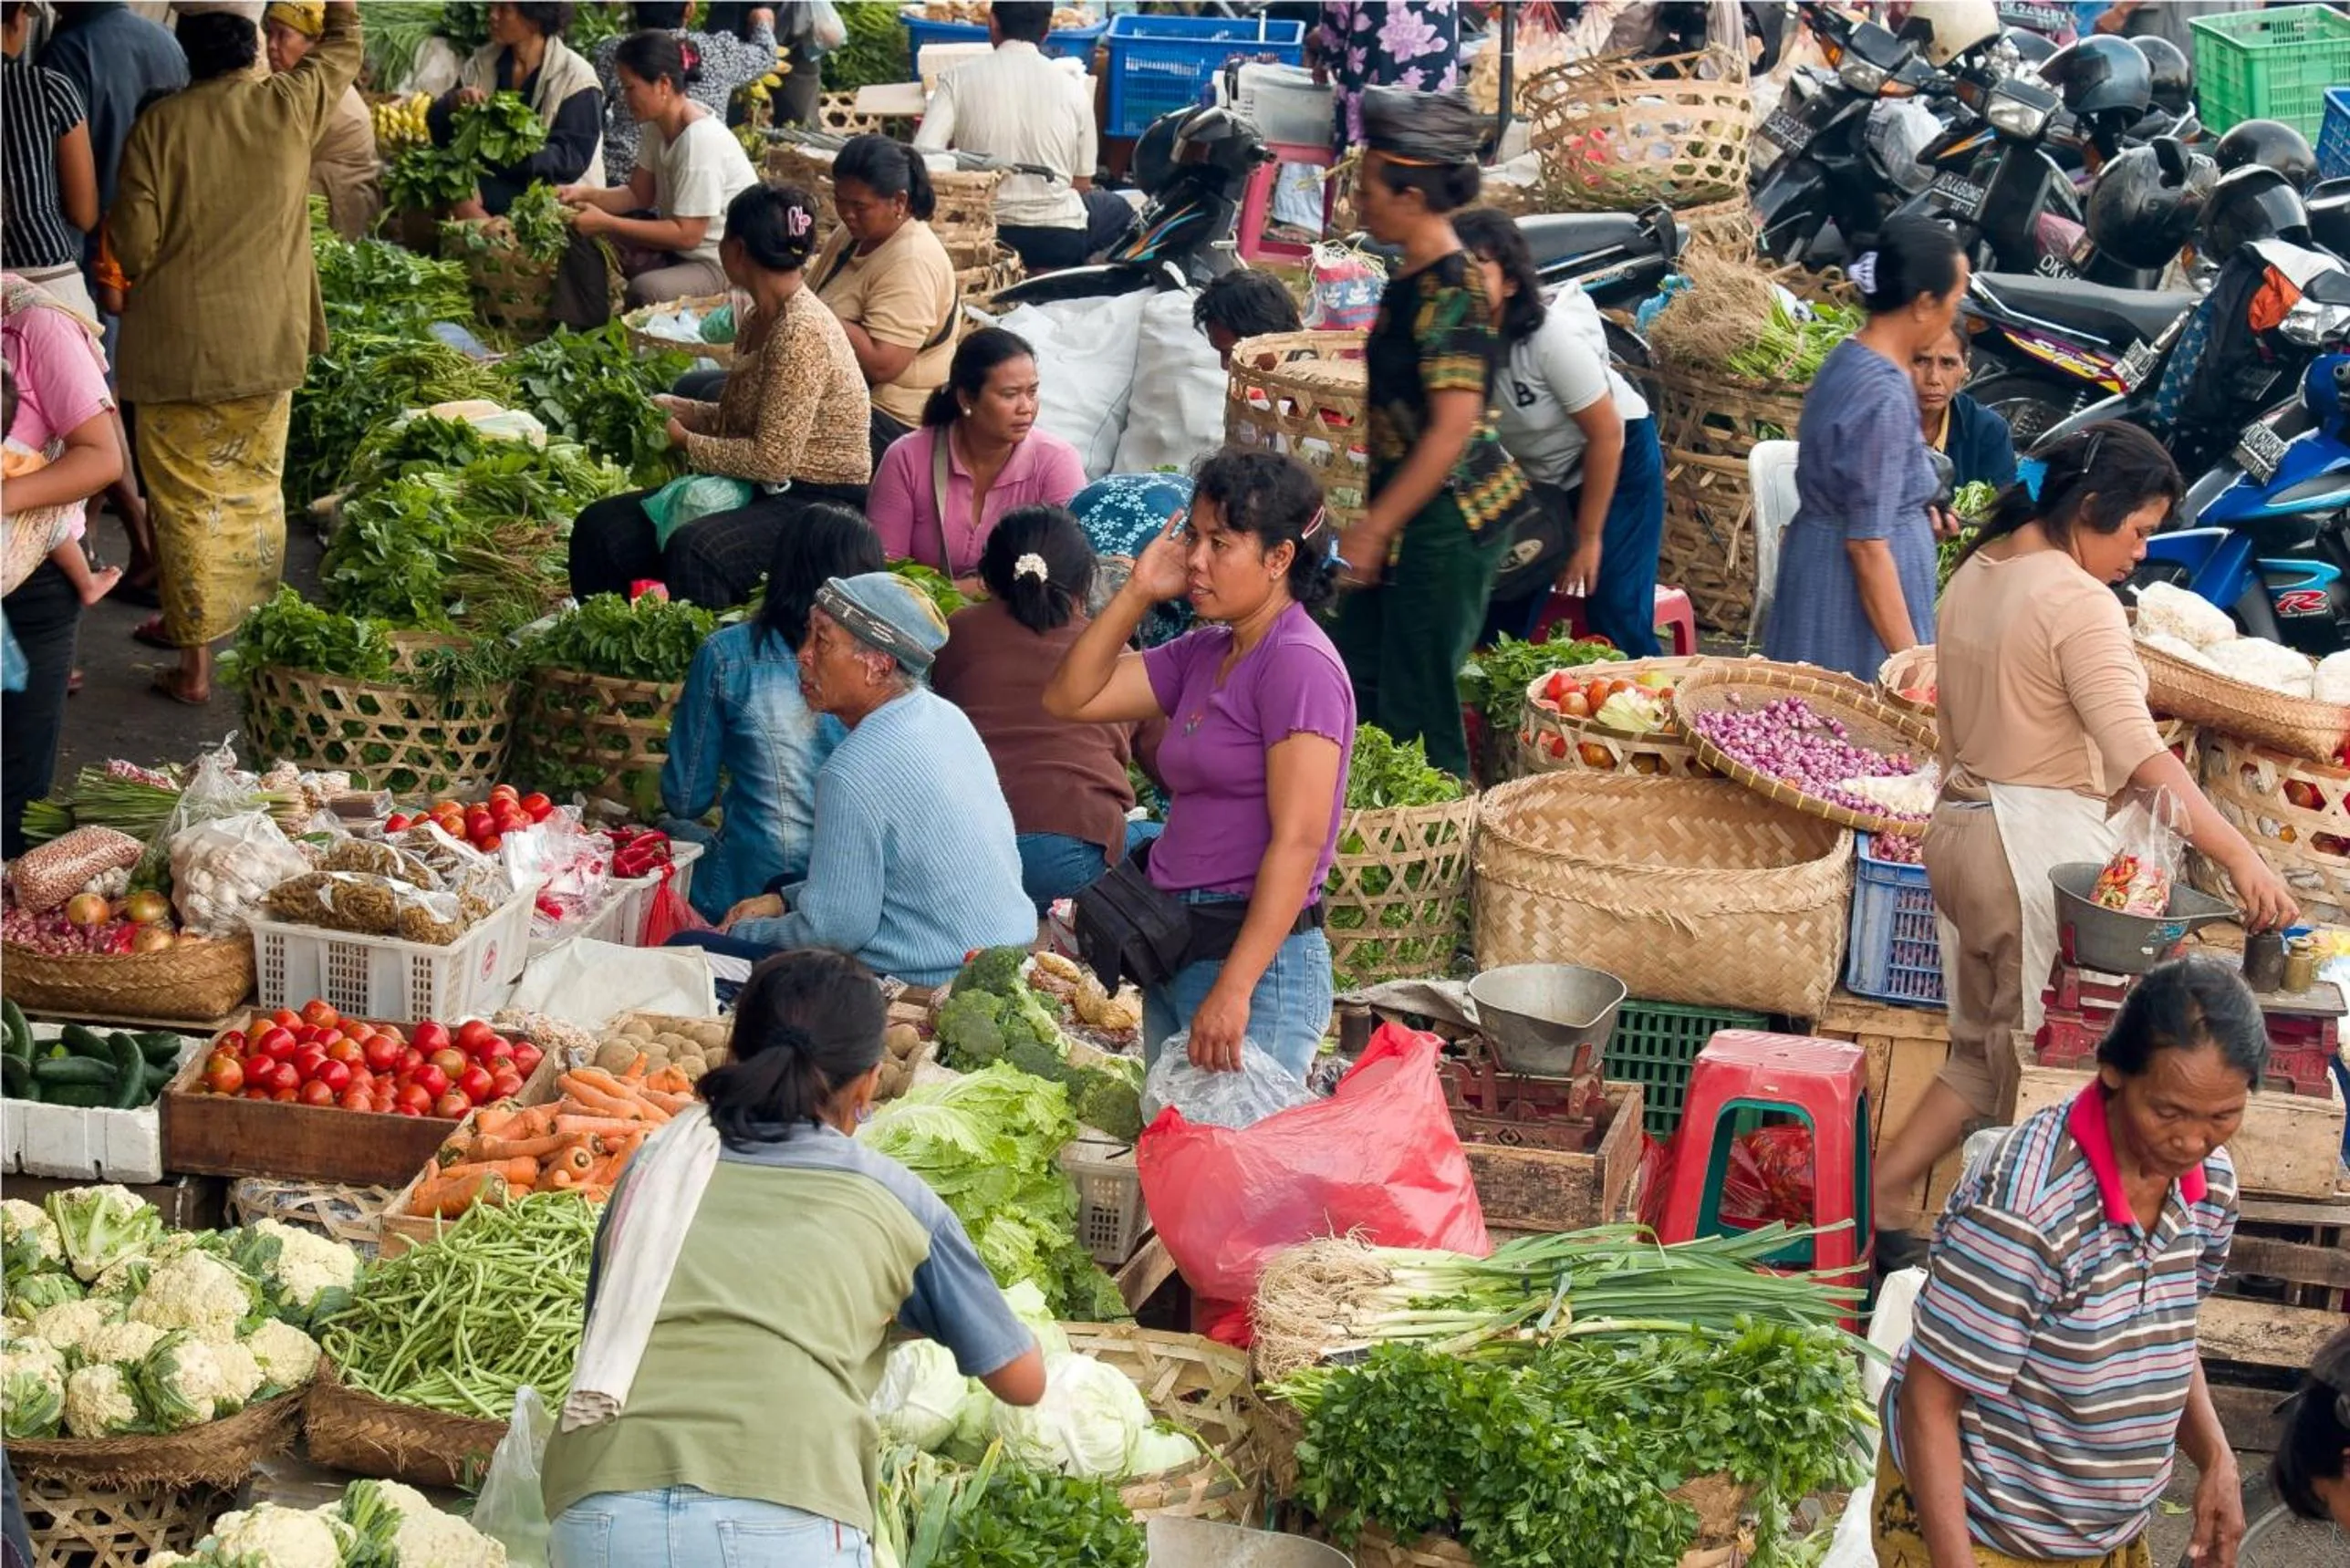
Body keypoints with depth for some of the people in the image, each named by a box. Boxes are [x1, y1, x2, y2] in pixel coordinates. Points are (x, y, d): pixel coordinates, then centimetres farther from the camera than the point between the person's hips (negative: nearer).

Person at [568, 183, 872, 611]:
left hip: (818, 506, -10)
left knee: (692, 551, -37)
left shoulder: (800, 333, -20)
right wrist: (680, 411, 5)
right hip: (762, 493, 10)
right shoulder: (762, 319, 10)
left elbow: (772, 458, -22)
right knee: (601, 526, 1)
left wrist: (686, 442, -10)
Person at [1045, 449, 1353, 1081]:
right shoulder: (1203, 654, 13)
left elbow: (1298, 841, -19)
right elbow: (1071, 698, 15)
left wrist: (1232, 991, -23)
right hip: (1177, 951, 9)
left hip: (1261, 958, -9)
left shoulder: (1299, 663, -13)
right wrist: (1138, 592, 6)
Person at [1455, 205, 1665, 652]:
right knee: (1502, 608, -1)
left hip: (1618, 461, -5)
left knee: (1615, 612, -12)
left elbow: (1606, 436, -21)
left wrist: (1588, 537, -15)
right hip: (1534, 476, 5)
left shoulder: (1551, 338, -31)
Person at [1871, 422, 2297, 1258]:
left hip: (1958, 824, 9)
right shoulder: (2079, 602, -18)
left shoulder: (1977, 573, 10)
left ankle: (1878, 1196, 13)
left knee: (1983, 1051, 16)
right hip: (2040, 841, -9)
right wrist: (2240, 858, -28)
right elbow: (2140, 755, -26)